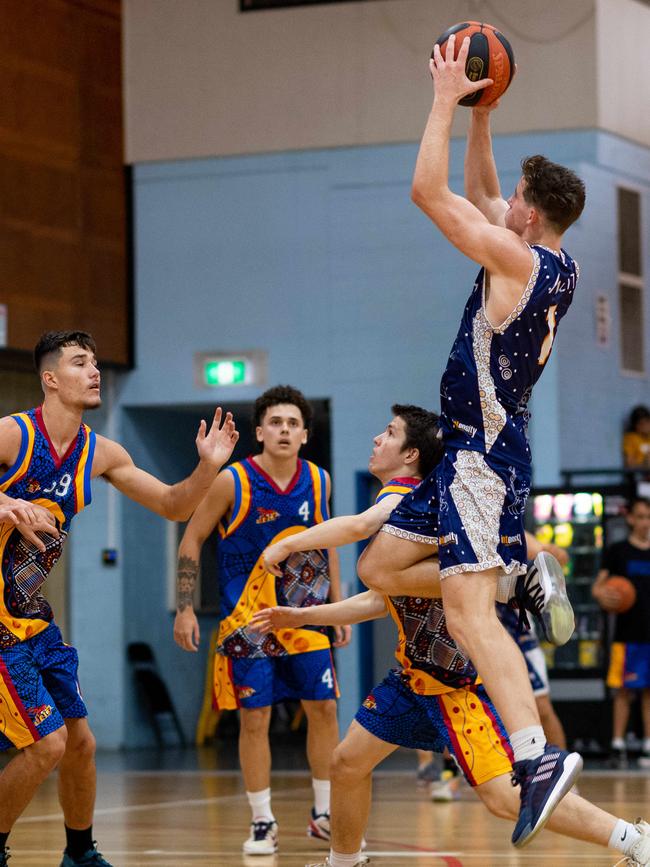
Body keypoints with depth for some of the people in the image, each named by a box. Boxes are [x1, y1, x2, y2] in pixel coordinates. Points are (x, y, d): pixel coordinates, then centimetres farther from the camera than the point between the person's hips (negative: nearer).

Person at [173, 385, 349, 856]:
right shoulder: (233, 482, -12)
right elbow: (192, 540, -4)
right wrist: (185, 608, -9)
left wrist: (338, 606, 12)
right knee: (254, 718, -3)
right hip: (248, 618, -4)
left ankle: (324, 815, 15)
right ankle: (263, 822, 9)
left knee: (324, 709, 3)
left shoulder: (317, 481, 0)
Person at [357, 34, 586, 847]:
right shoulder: (559, 267, 11)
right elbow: (477, 193, 25)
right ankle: (526, 584, 17)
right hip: (477, 454, 10)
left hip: (481, 457, -10)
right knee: (377, 569, 18)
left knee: (467, 611, -21)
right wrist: (480, 114, 19)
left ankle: (537, 756, -32)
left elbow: (429, 189, -15)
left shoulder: (517, 259, -15)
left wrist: (447, 99, -6)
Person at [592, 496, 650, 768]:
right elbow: (599, 585, -1)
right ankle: (618, 745, 1)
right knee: (624, 691, -3)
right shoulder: (617, 551, 1)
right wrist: (602, 595, -23)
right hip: (627, 633, -3)